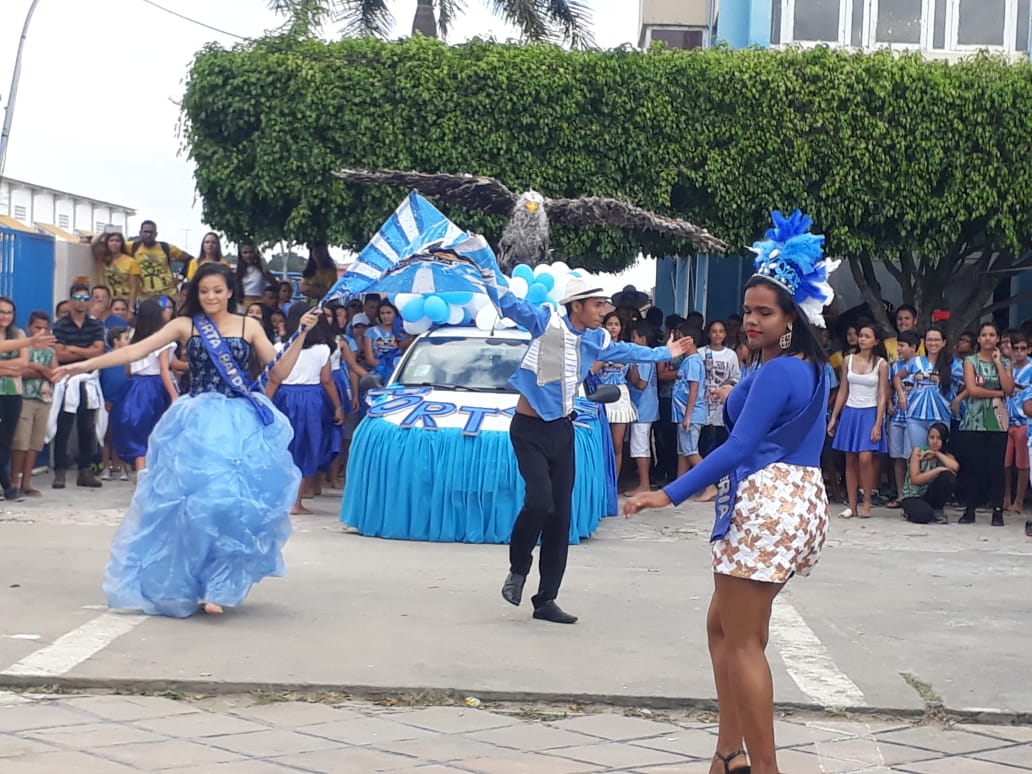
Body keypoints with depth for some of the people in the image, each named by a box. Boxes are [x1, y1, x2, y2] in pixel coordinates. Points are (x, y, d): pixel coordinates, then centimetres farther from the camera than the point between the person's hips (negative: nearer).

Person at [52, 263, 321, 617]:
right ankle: (190, 583, 10)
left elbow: (280, 371, 6)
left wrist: (301, 334, -5)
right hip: (197, 423, 0)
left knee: (235, 497, -7)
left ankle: (219, 585, 4)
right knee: (192, 498, -5)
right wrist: (86, 364, -8)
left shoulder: (249, 326, 8)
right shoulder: (185, 325, 6)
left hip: (242, 423, 0)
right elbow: (136, 351, -1)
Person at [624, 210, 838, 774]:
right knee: (723, 624, 18)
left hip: (766, 505, -11)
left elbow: (738, 448, -23)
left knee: (742, 641, -4)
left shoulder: (775, 373, -17)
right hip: (796, 498, 11)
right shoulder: (809, 367, 12)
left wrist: (670, 495, -24)